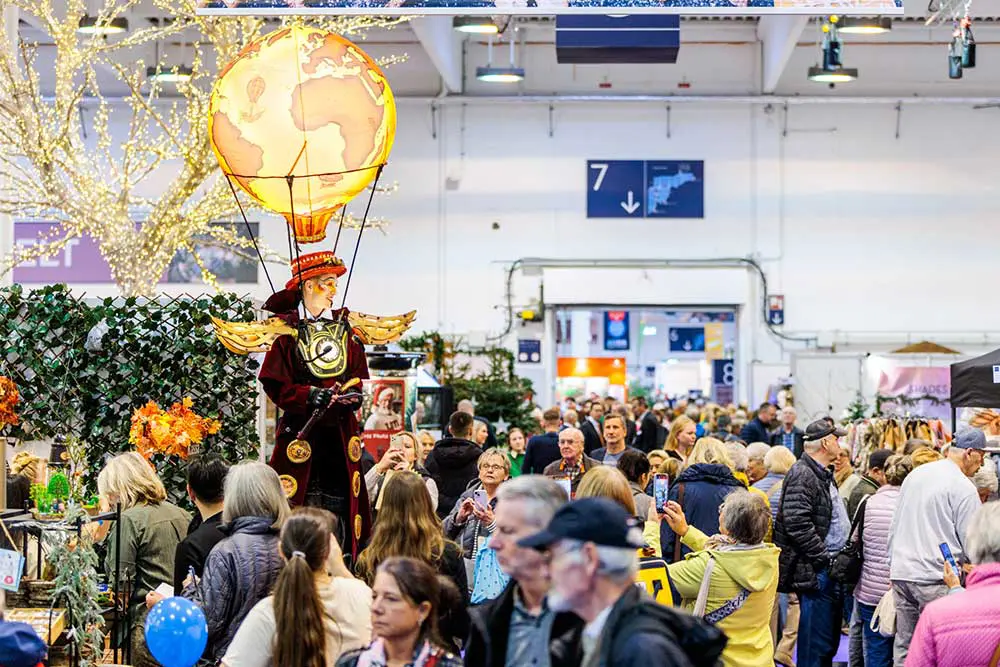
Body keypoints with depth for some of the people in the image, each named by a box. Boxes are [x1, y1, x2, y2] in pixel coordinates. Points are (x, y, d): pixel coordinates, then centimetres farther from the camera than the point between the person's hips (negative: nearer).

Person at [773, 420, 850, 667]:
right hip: (815, 572, -10)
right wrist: (824, 559, -19)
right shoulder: (802, 475, -14)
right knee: (816, 642, -6)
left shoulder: (824, 475, 18)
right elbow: (798, 524, -22)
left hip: (831, 570, 10)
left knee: (829, 640, 15)